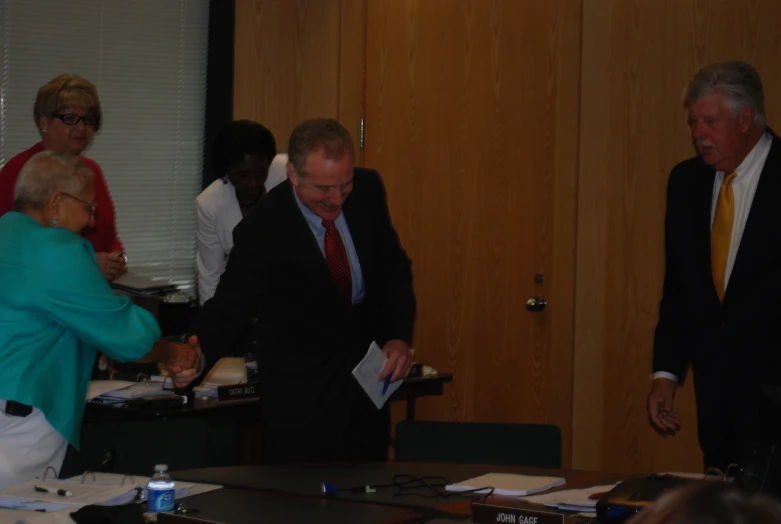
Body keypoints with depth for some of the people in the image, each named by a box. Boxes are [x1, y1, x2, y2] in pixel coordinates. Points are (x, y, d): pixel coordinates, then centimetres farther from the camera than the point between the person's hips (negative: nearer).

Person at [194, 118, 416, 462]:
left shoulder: (367, 191, -10)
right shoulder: (263, 230, -24)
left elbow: (394, 270, 2)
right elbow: (229, 307, -25)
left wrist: (399, 337, -11)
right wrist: (196, 358, -46)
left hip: (369, 368, 5)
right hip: (301, 387, -5)